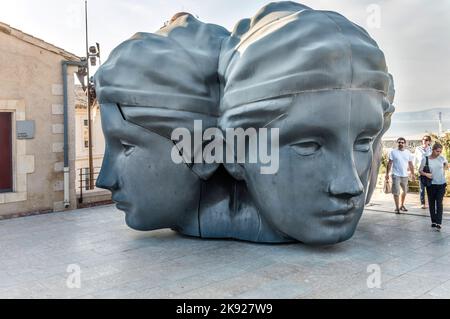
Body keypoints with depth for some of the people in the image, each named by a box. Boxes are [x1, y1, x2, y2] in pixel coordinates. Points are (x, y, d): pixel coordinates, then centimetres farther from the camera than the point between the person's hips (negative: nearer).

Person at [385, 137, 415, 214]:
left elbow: (410, 164, 11)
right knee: (396, 192, -6)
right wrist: (387, 174, -7)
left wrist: (412, 174, 9)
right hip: (396, 175, -4)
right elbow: (389, 163, -3)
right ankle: (397, 208, 3)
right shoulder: (393, 152, -4)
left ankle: (401, 205, 32)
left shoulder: (408, 153, 6)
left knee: (404, 191, 15)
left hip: (405, 175, 4)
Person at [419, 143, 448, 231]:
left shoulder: (442, 158, 0)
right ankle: (433, 221, 21)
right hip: (431, 185, 0)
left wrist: (443, 170, 9)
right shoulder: (425, 159, -6)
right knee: (431, 203, 9)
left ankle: (439, 223, -9)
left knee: (439, 203, -7)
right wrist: (426, 174, -20)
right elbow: (420, 170, -3)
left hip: (441, 184, 0)